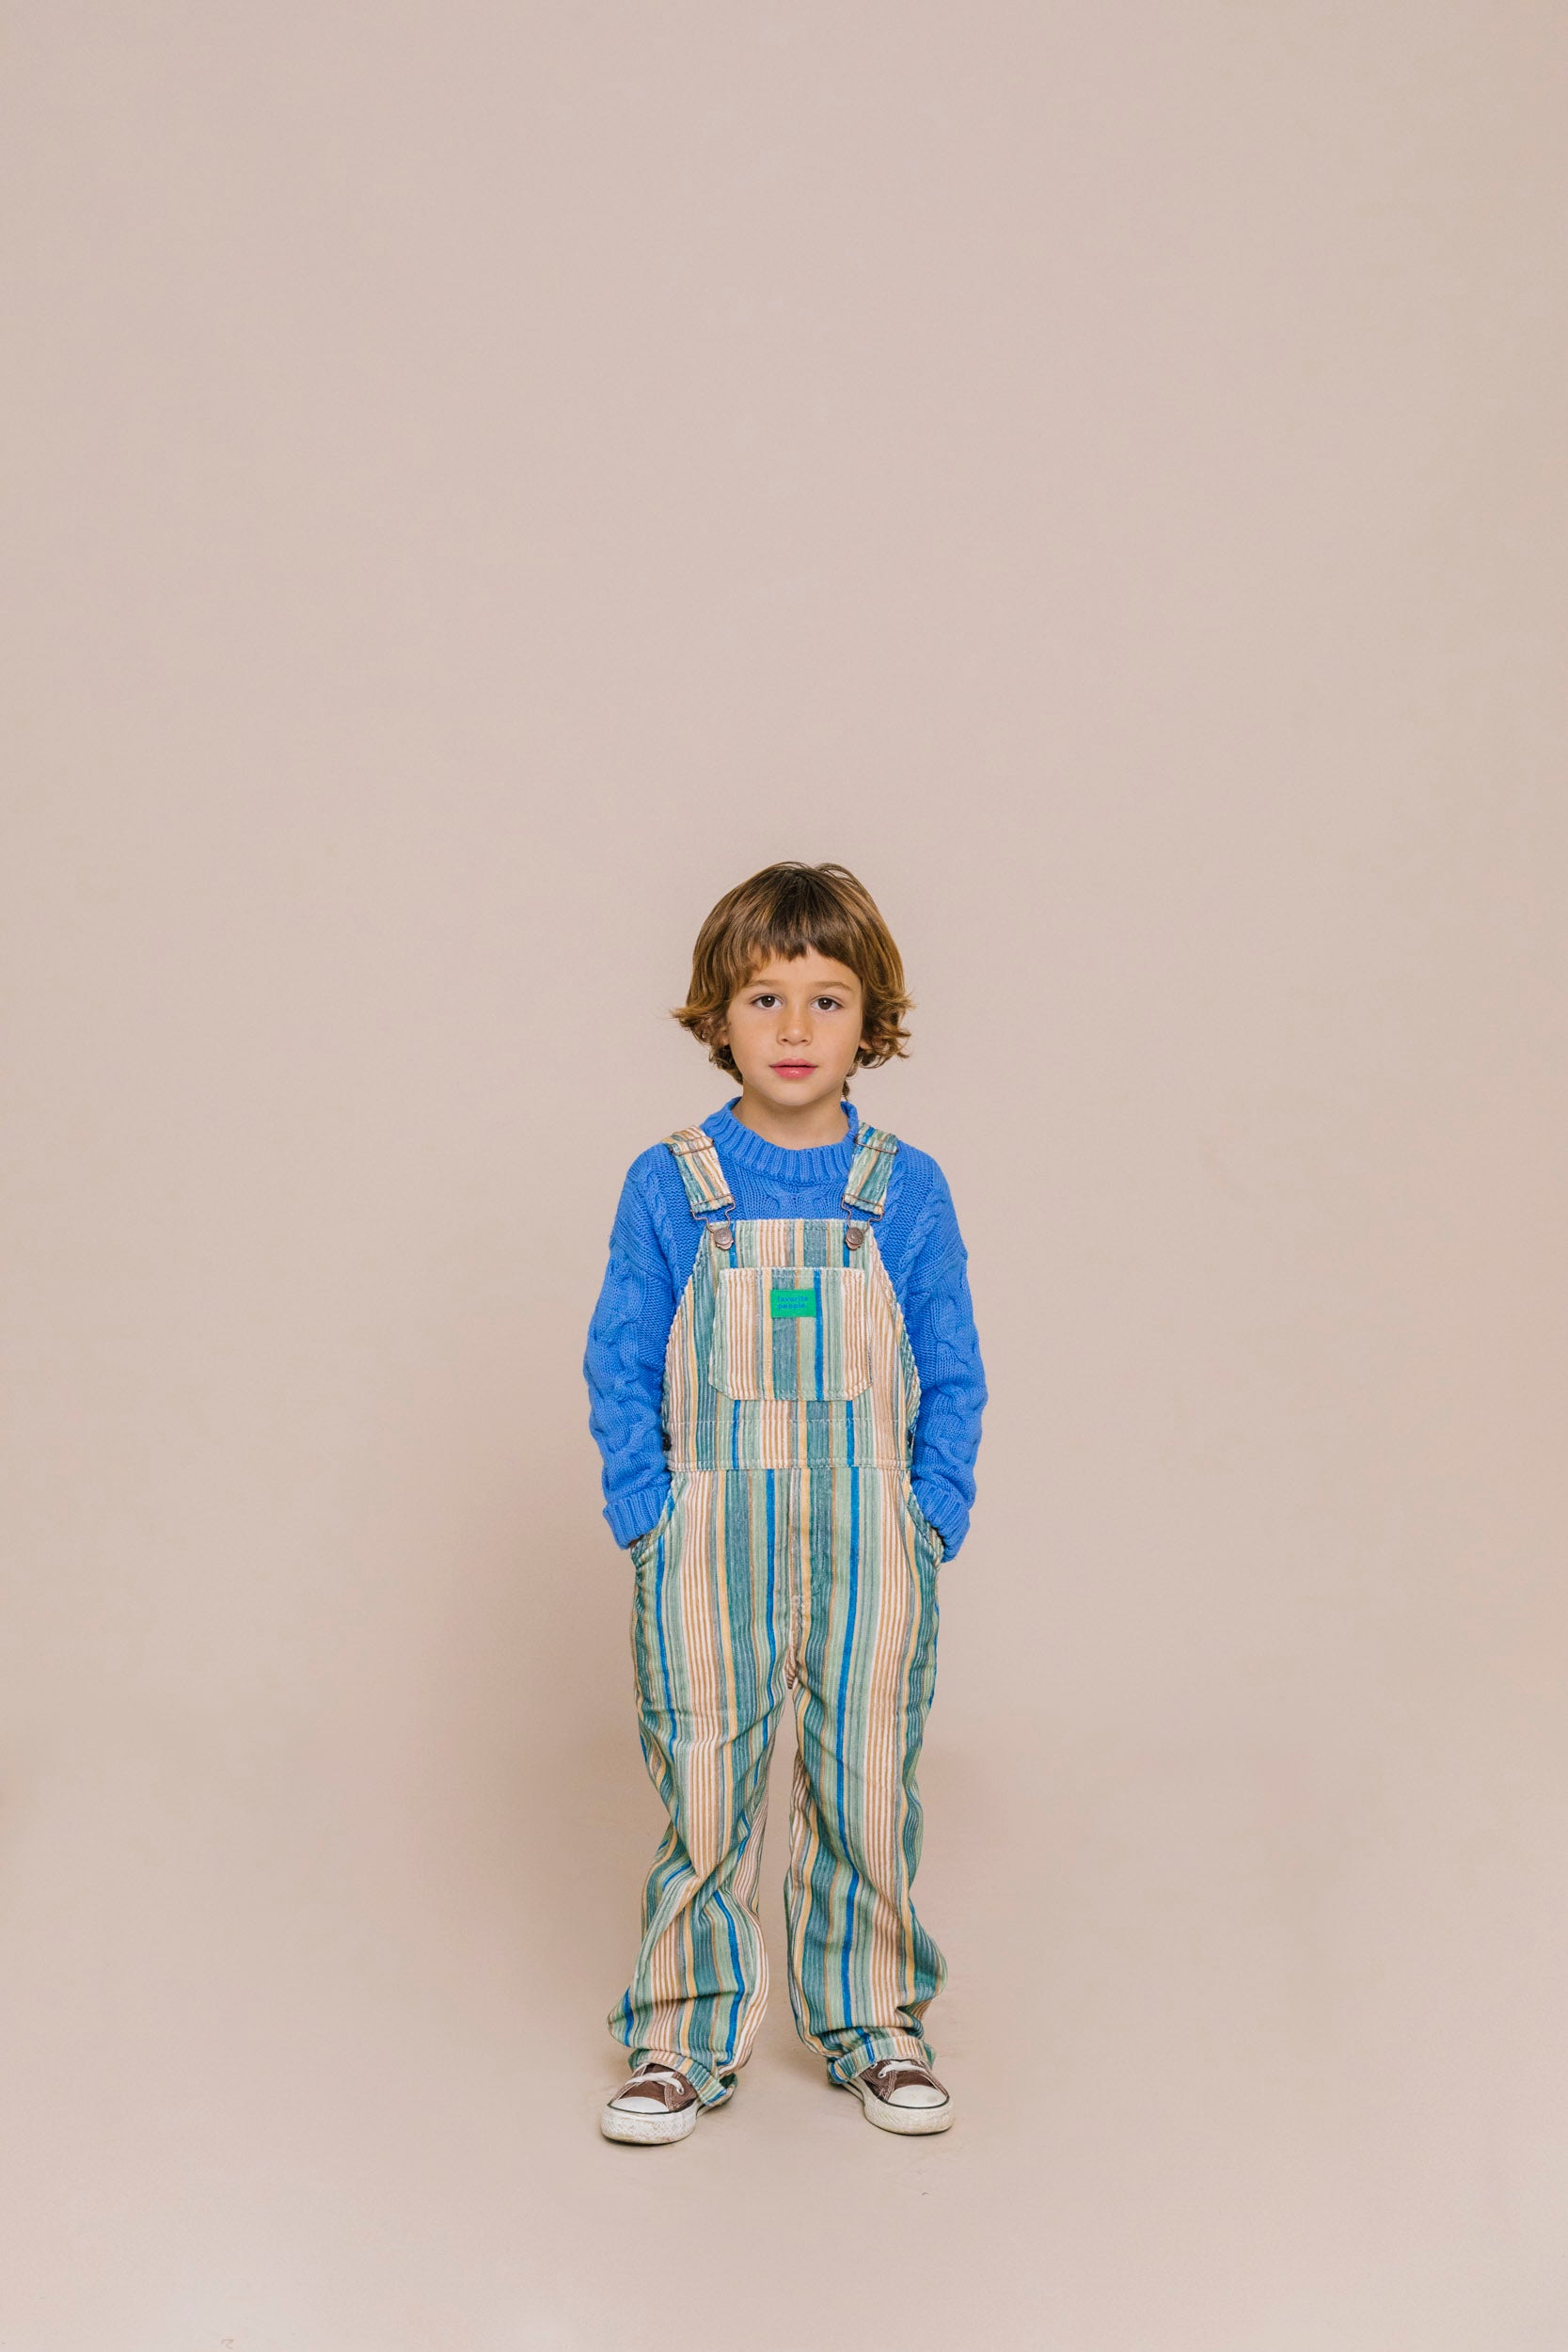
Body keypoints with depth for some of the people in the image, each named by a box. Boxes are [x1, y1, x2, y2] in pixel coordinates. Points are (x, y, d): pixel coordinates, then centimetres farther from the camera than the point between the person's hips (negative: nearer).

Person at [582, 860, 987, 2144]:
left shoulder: (906, 1189, 1)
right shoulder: (668, 1186, -1)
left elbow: (954, 1376, 6)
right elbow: (620, 1367, 3)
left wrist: (932, 1515, -2)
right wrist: (647, 1515, -5)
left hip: (873, 1541, 1)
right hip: (711, 1537, -1)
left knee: (867, 1790, 10)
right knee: (705, 1796, 5)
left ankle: (875, 2023, 29)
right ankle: (687, 2038, 23)